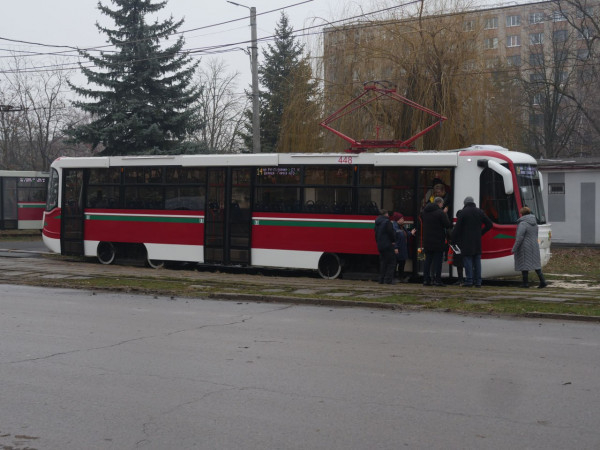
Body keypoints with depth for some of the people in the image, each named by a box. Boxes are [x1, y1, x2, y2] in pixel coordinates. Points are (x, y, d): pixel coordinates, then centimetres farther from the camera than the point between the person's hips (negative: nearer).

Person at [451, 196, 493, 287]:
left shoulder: (463, 212, -6)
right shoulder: (479, 212, 9)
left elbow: (457, 227, -10)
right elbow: (489, 224, 10)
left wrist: (453, 238, -3)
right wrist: (481, 233, 16)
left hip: (466, 241, -5)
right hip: (477, 242, 5)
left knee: (467, 259, -3)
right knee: (477, 260, 8)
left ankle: (469, 281, -8)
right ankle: (478, 281, 7)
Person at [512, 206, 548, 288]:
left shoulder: (523, 224, -17)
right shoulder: (534, 223, 8)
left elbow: (519, 237, -21)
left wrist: (514, 248, -16)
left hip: (524, 247, -7)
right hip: (534, 246, 7)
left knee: (524, 264, 1)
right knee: (535, 263, 10)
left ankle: (525, 283, 4)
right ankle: (542, 281, 2)